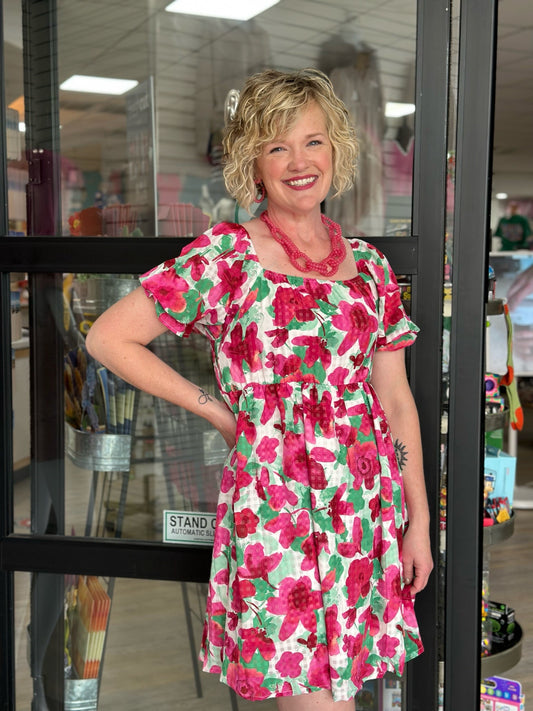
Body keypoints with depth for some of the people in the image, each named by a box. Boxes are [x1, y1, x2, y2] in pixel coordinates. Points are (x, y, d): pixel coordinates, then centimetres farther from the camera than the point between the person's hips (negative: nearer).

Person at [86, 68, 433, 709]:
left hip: (367, 507, 5)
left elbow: (395, 399, 10)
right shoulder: (226, 255, -5)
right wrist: (219, 411, -3)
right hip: (273, 505, -4)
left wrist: (419, 519, 8)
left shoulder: (368, 265, 9)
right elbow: (108, 338, -5)